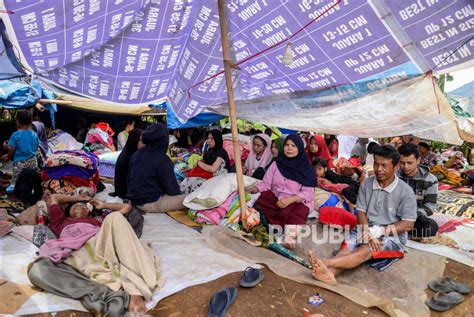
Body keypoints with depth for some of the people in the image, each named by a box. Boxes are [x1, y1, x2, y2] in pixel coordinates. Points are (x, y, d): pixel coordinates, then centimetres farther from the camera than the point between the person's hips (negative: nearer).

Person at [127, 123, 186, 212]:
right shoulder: (162, 159, -16)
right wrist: (177, 192, 8)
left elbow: (130, 177, 17)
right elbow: (172, 189, -14)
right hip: (152, 203, -8)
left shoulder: (136, 154, 6)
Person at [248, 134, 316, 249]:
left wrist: (290, 199, -21)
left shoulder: (306, 168, 2)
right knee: (260, 202, -25)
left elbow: (308, 193, -6)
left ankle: (290, 236, -52)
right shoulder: (277, 163, 10)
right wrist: (254, 189, -12)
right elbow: (266, 183, 9)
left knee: (300, 210, -36)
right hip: (274, 197, 4)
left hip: (295, 202, -3)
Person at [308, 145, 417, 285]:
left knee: (366, 251, -32)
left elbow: (408, 224, -10)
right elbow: (361, 211, -1)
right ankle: (329, 273, -53)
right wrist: (367, 232, -19)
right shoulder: (367, 183, 1)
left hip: (392, 235, -3)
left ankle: (326, 263, -54)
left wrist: (381, 231, -21)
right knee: (348, 245, -27)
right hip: (367, 229, 4)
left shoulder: (405, 192, -9)